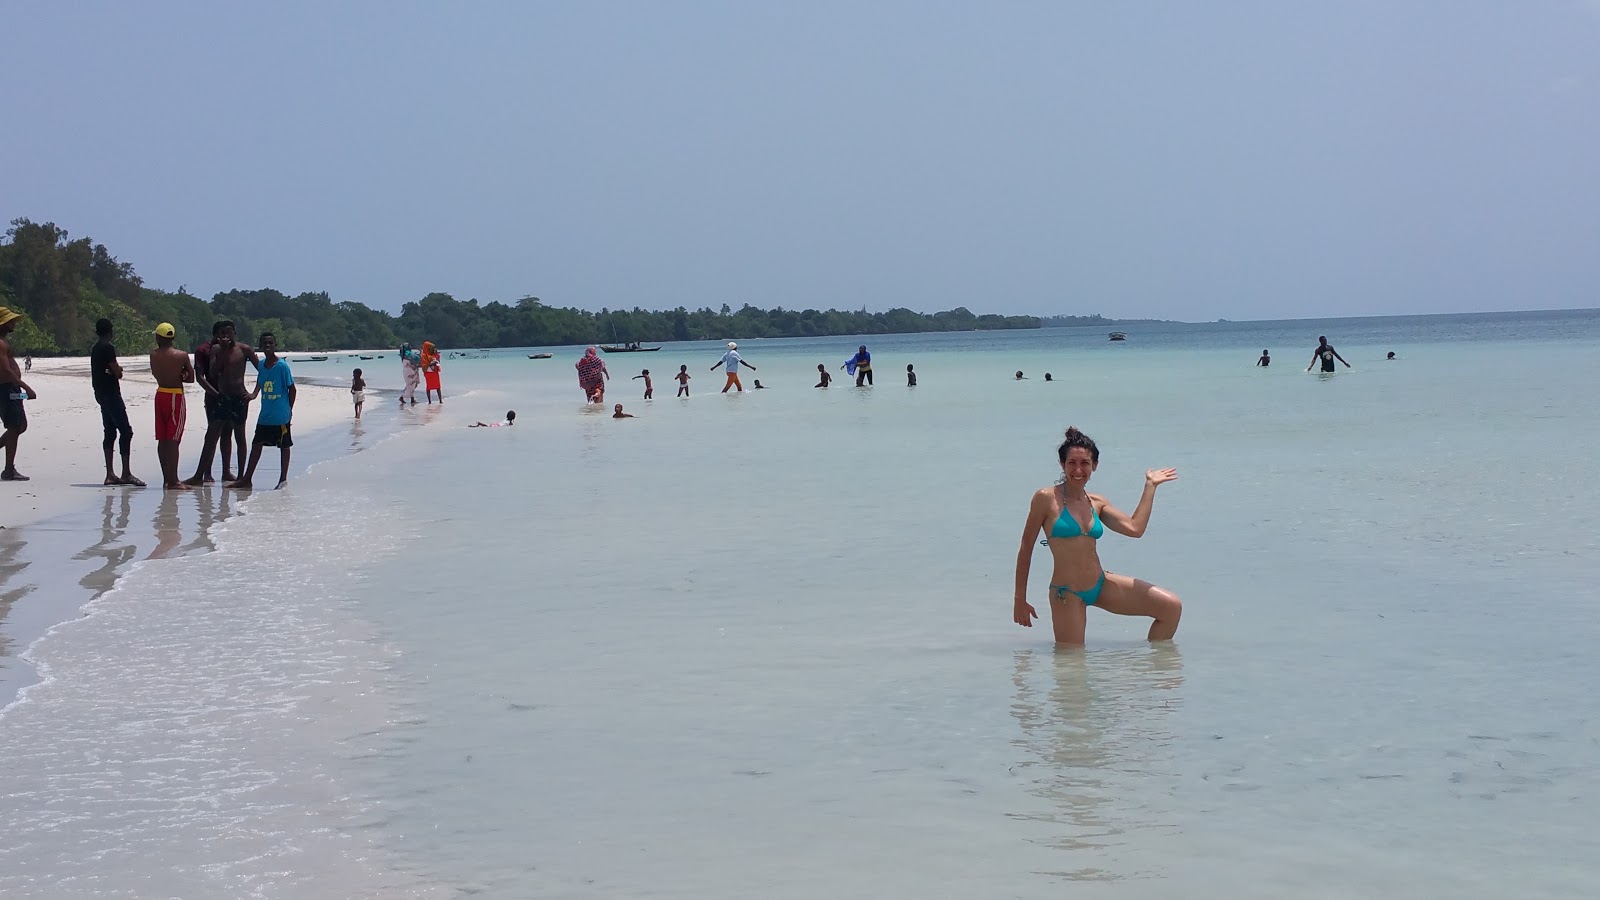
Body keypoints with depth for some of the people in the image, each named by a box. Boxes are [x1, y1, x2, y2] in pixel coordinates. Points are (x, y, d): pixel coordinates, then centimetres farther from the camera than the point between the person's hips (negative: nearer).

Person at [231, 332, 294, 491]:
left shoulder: (282, 366, -12)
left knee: (284, 446, 5)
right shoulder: (261, 365, 6)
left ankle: (283, 480, 15)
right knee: (256, 444, 7)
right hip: (264, 415, 6)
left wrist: (289, 410, -6)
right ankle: (247, 479, 11)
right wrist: (254, 394, 5)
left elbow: (291, 389, -8)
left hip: (281, 416, -6)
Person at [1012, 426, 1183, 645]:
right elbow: (1026, 549, -4)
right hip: (1066, 593, -6)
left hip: (1101, 585, 6)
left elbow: (1135, 528, -2)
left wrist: (1150, 486, 8)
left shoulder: (1097, 503, 9)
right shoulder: (1047, 498, -8)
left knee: (1172, 607, -1)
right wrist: (1020, 600, -3)